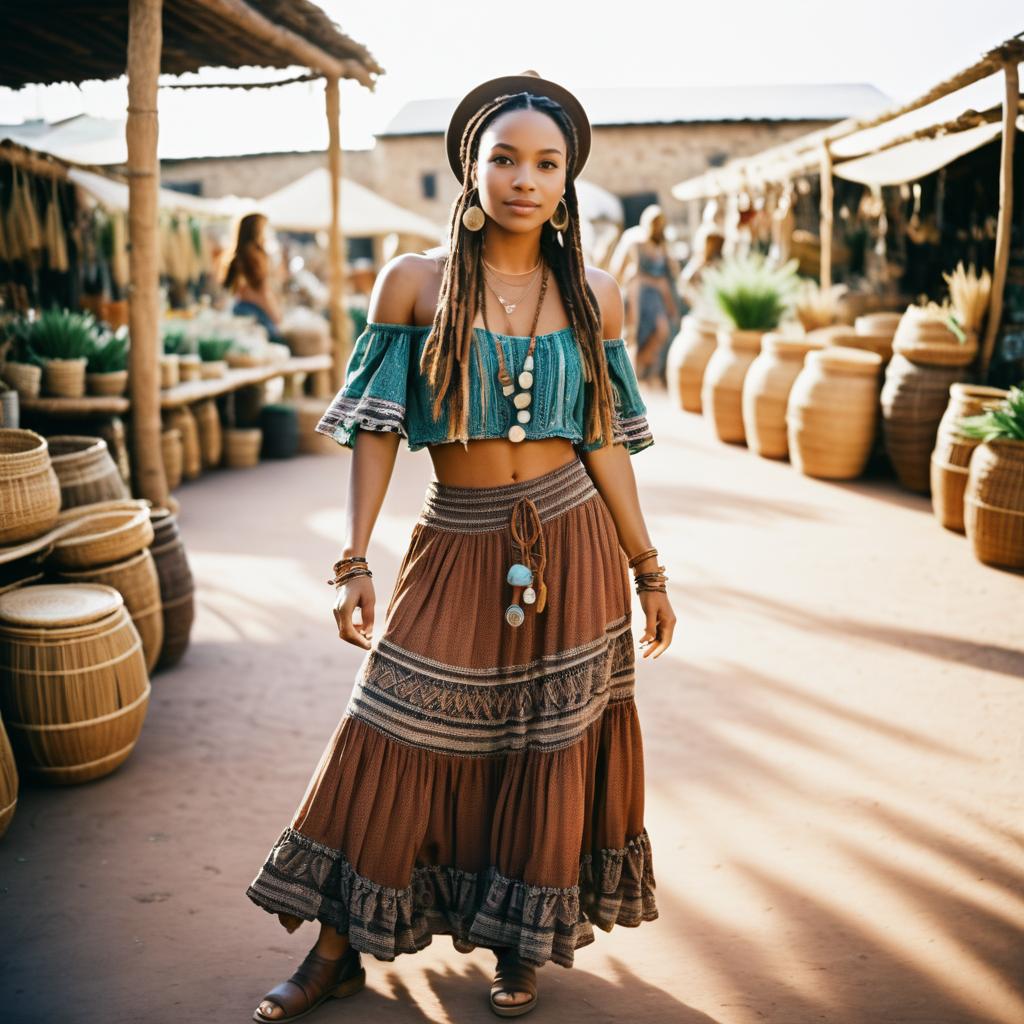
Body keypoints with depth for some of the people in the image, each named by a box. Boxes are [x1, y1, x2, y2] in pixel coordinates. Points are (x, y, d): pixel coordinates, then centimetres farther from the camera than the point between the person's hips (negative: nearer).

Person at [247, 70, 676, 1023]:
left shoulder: (592, 294, 1)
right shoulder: (413, 283, -3)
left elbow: (603, 440, 5)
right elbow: (376, 429, -2)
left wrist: (647, 570, 7)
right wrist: (353, 563, -7)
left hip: (571, 546, 1)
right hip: (457, 547, -1)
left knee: (551, 748, 10)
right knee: (392, 744, 3)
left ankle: (522, 942, 31)